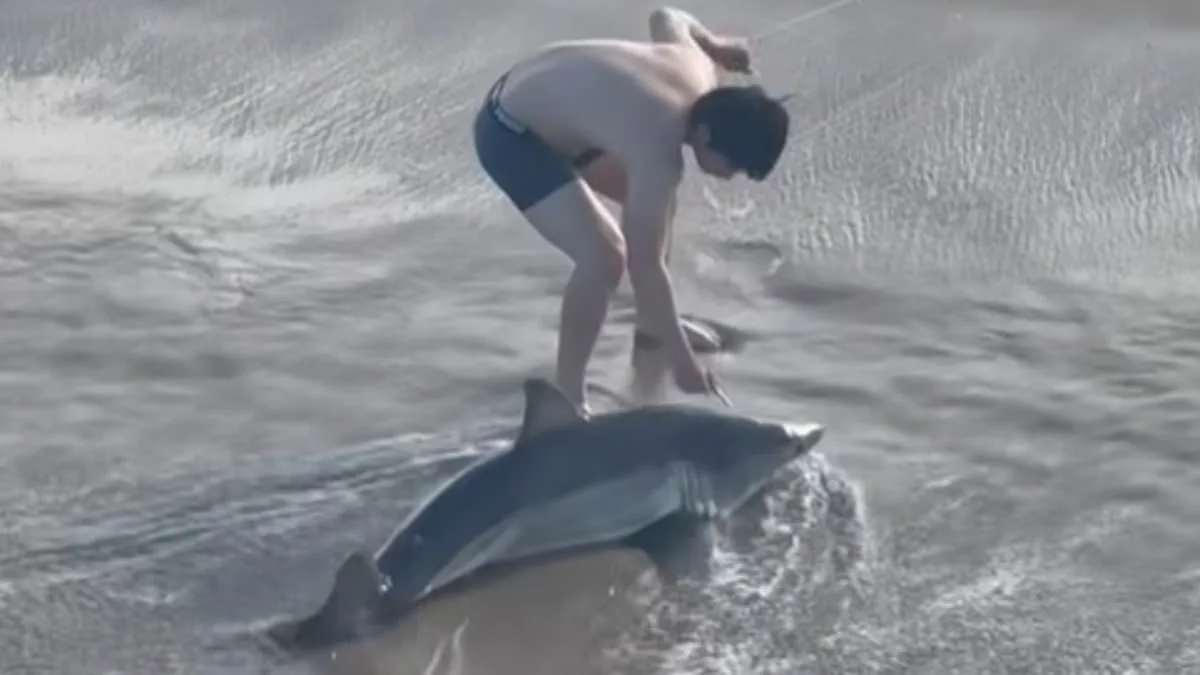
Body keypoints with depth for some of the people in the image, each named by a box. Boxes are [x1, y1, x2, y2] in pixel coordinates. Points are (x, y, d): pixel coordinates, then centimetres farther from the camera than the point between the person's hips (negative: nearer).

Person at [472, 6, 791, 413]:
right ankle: (566, 397, -8)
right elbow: (645, 265, -28)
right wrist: (682, 362, -21)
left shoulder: (698, 67, -9)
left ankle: (650, 329, 42)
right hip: (510, 135, -10)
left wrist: (715, 44, 30)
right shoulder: (659, 153, -33)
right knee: (604, 256, -23)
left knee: (655, 204, 23)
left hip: (534, 98, 10)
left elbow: (665, 17, 13)